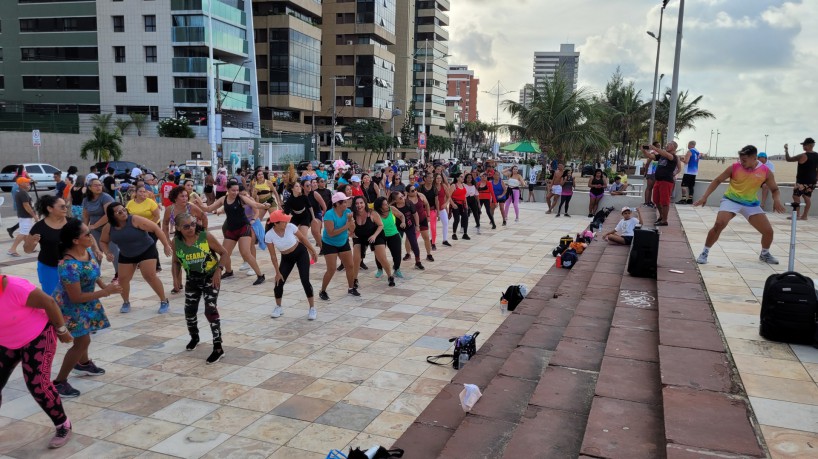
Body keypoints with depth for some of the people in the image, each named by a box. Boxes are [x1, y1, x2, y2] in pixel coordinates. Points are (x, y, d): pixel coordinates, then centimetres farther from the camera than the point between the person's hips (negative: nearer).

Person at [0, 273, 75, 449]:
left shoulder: (14, 288, -31)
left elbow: (48, 302, -21)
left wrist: (62, 331, -13)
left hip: (37, 336, -6)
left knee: (38, 385, -9)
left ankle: (63, 425, 10)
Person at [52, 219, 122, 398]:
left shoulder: (87, 250, -11)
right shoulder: (69, 265, -37)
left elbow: (93, 271, 9)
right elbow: (76, 297, -32)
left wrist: (104, 285, -7)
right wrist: (105, 292, -30)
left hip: (84, 302, 9)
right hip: (70, 306, -9)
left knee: (83, 336, 28)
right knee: (82, 342, -5)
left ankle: (83, 363, 54)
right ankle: (59, 382, 10)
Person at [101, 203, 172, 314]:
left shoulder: (135, 220, -26)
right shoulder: (109, 228, -10)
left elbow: (155, 228, -25)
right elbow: (103, 241, 8)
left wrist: (166, 245, -26)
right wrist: (107, 253, -12)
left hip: (147, 251, -5)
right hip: (126, 256, 5)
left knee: (150, 276, -15)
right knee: (123, 279, 0)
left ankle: (164, 301, -1)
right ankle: (126, 302, 25)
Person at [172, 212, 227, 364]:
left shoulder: (206, 236, -20)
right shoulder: (176, 242, -10)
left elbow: (224, 253, -12)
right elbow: (176, 261, 8)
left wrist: (218, 270, -24)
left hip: (210, 278, -4)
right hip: (192, 279, 4)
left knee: (210, 310, -15)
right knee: (189, 311, 13)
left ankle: (218, 348, -9)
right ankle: (194, 337, 44)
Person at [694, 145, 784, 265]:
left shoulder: (765, 172, -7)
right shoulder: (734, 167, -11)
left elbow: (774, 189, 6)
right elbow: (717, 181, -2)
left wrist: (776, 200, -16)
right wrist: (705, 196, -9)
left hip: (751, 204, 3)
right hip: (731, 200, -3)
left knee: (768, 231, 1)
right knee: (718, 225, -26)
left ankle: (764, 254, 31)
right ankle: (705, 252, -11)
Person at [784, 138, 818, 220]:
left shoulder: (802, 156, -16)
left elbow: (788, 159, -9)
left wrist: (786, 150, 4)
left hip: (802, 181, -8)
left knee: (796, 196, -2)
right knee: (807, 197, 12)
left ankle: (797, 215, -5)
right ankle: (804, 215, 15)